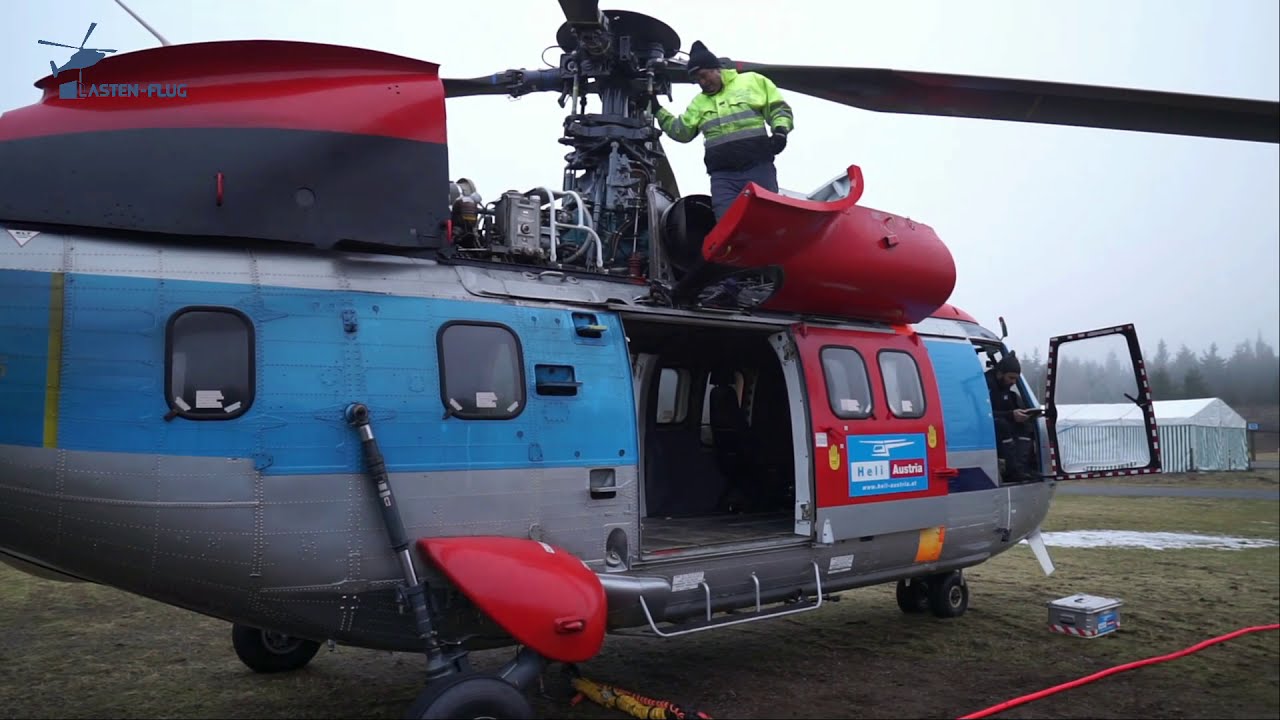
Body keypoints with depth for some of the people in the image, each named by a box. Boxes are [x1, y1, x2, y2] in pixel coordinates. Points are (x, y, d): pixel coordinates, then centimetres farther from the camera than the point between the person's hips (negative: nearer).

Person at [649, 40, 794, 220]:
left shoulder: (752, 81, 10)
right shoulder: (698, 103, 22)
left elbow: (779, 108, 10)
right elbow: (680, 131, 20)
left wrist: (780, 130, -8)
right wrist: (657, 110, 14)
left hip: (758, 167, -3)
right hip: (723, 174, 3)